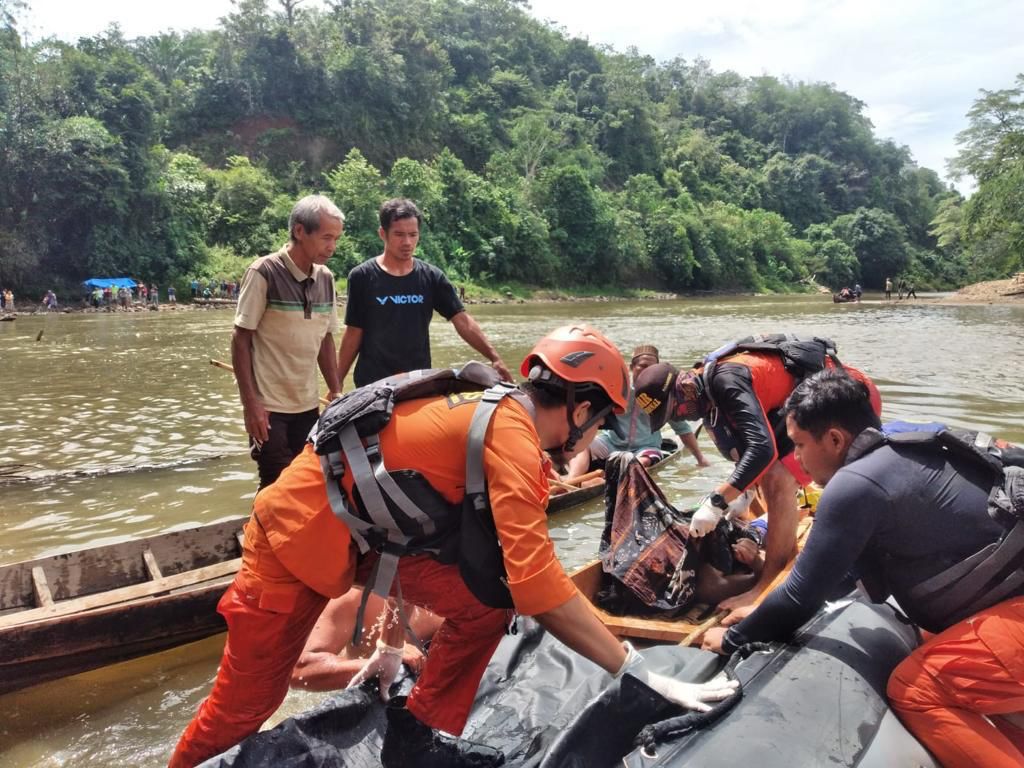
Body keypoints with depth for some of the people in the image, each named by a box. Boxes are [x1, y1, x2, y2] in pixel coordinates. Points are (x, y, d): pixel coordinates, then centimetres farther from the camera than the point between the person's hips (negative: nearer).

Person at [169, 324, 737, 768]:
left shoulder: (497, 414, 3)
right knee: (246, 703, 7)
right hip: (301, 527, -8)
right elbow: (538, 583, -31)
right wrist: (646, 678, -22)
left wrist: (393, 644, 21)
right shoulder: (514, 434, -25)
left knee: (485, 600, -2)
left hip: (372, 527, 8)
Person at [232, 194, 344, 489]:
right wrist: (250, 403, -12)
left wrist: (336, 391, 9)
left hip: (308, 406, 5)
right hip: (269, 407, -5)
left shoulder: (325, 278, 5)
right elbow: (241, 340, -9)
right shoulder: (264, 273, -11)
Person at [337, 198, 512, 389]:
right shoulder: (362, 277, -5)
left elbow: (463, 321, -5)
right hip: (373, 384, -2)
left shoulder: (432, 277, 0)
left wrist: (494, 357, -16)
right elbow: (354, 334, -1)